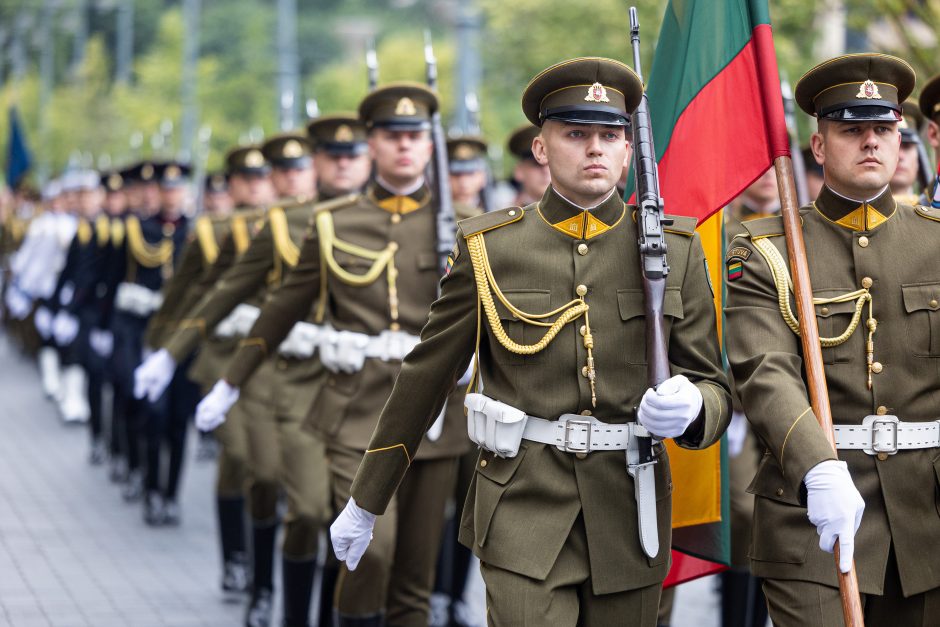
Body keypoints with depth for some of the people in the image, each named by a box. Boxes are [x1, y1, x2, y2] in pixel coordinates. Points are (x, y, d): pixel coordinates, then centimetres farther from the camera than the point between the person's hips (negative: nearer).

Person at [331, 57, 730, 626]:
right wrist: (365, 503, 12)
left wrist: (690, 406, -21)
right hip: (524, 512, -2)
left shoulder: (676, 249, 4)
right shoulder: (488, 248, 1)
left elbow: (715, 388, 5)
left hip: (629, 516, 2)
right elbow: (424, 380, 8)